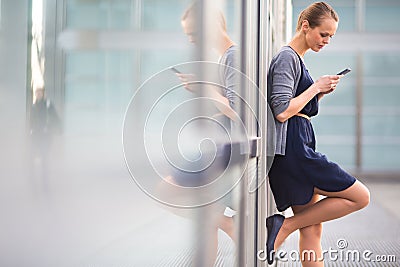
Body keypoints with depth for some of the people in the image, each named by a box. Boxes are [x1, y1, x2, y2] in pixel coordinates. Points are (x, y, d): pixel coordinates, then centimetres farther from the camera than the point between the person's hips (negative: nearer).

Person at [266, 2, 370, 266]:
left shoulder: (297, 59, 21)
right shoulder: (287, 58, -9)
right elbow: (282, 112, -19)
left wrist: (321, 93, 9)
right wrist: (316, 87, -9)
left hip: (297, 149, 10)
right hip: (293, 149, -10)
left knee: (312, 229, 7)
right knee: (360, 197, -4)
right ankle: (285, 225, -6)